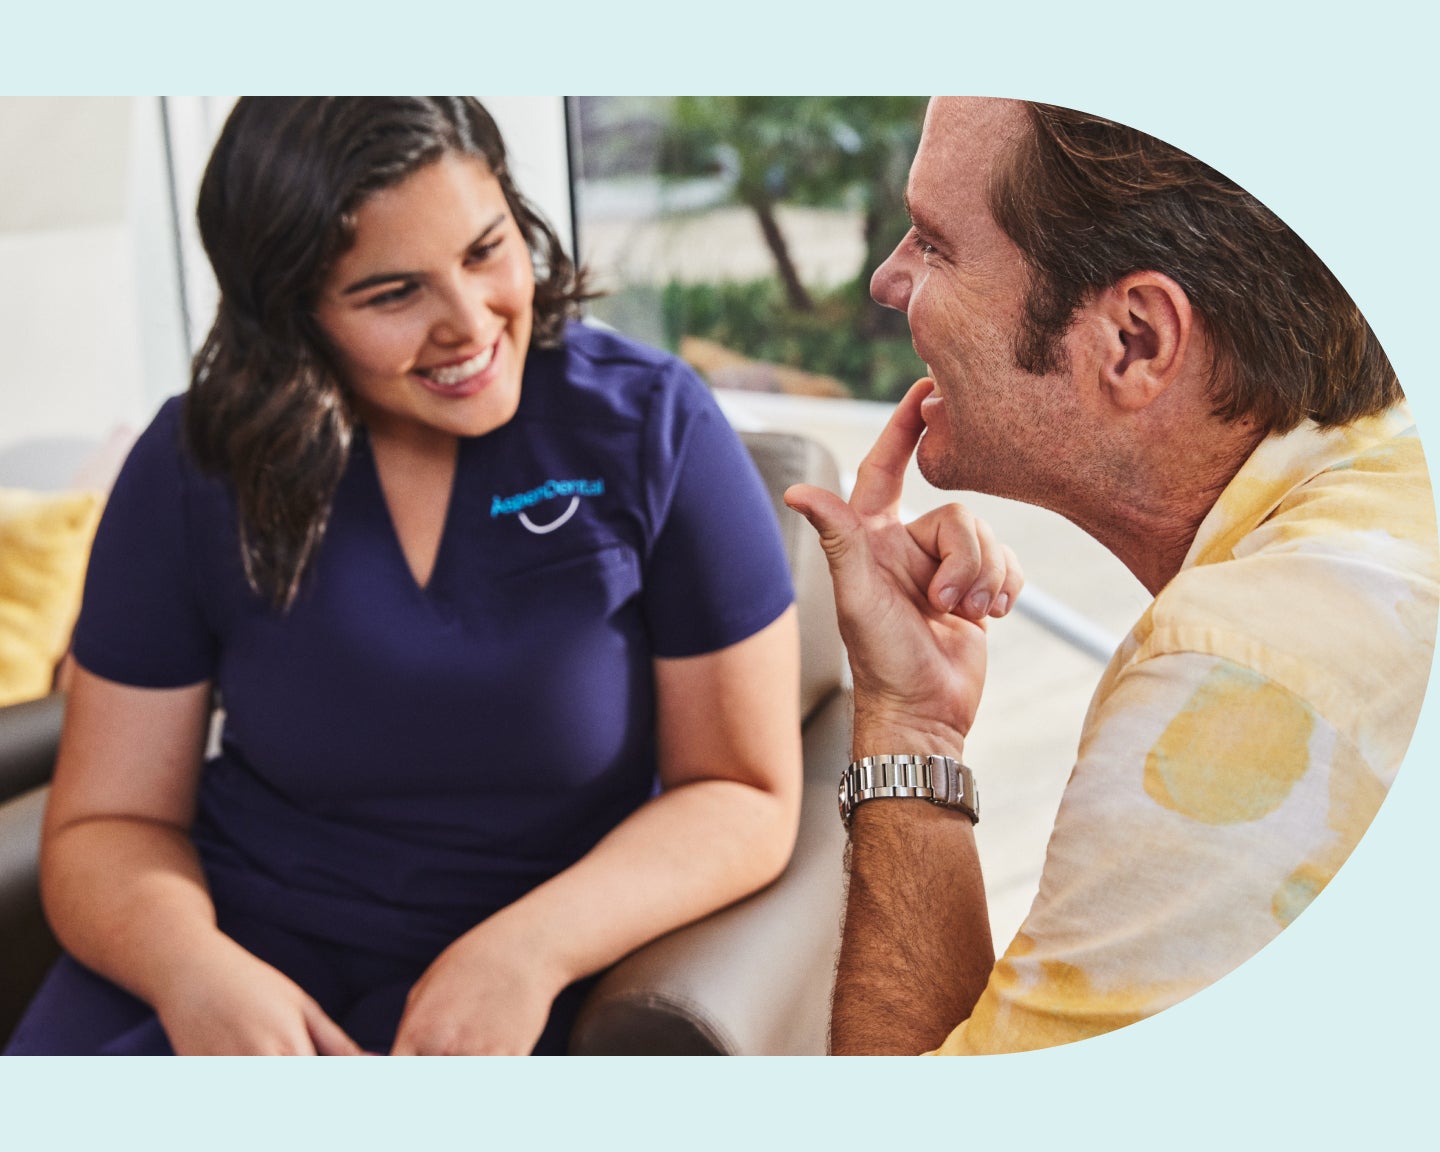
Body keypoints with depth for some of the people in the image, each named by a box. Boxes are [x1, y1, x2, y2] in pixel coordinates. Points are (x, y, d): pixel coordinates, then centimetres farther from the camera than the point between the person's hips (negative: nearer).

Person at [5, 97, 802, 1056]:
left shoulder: (652, 428, -9)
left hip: (513, 980, -1)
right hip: (238, 949, 2)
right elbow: (107, 822, 0)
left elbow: (745, 796, -6)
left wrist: (530, 950, -22)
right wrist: (186, 964, -22)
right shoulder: (196, 467, -3)